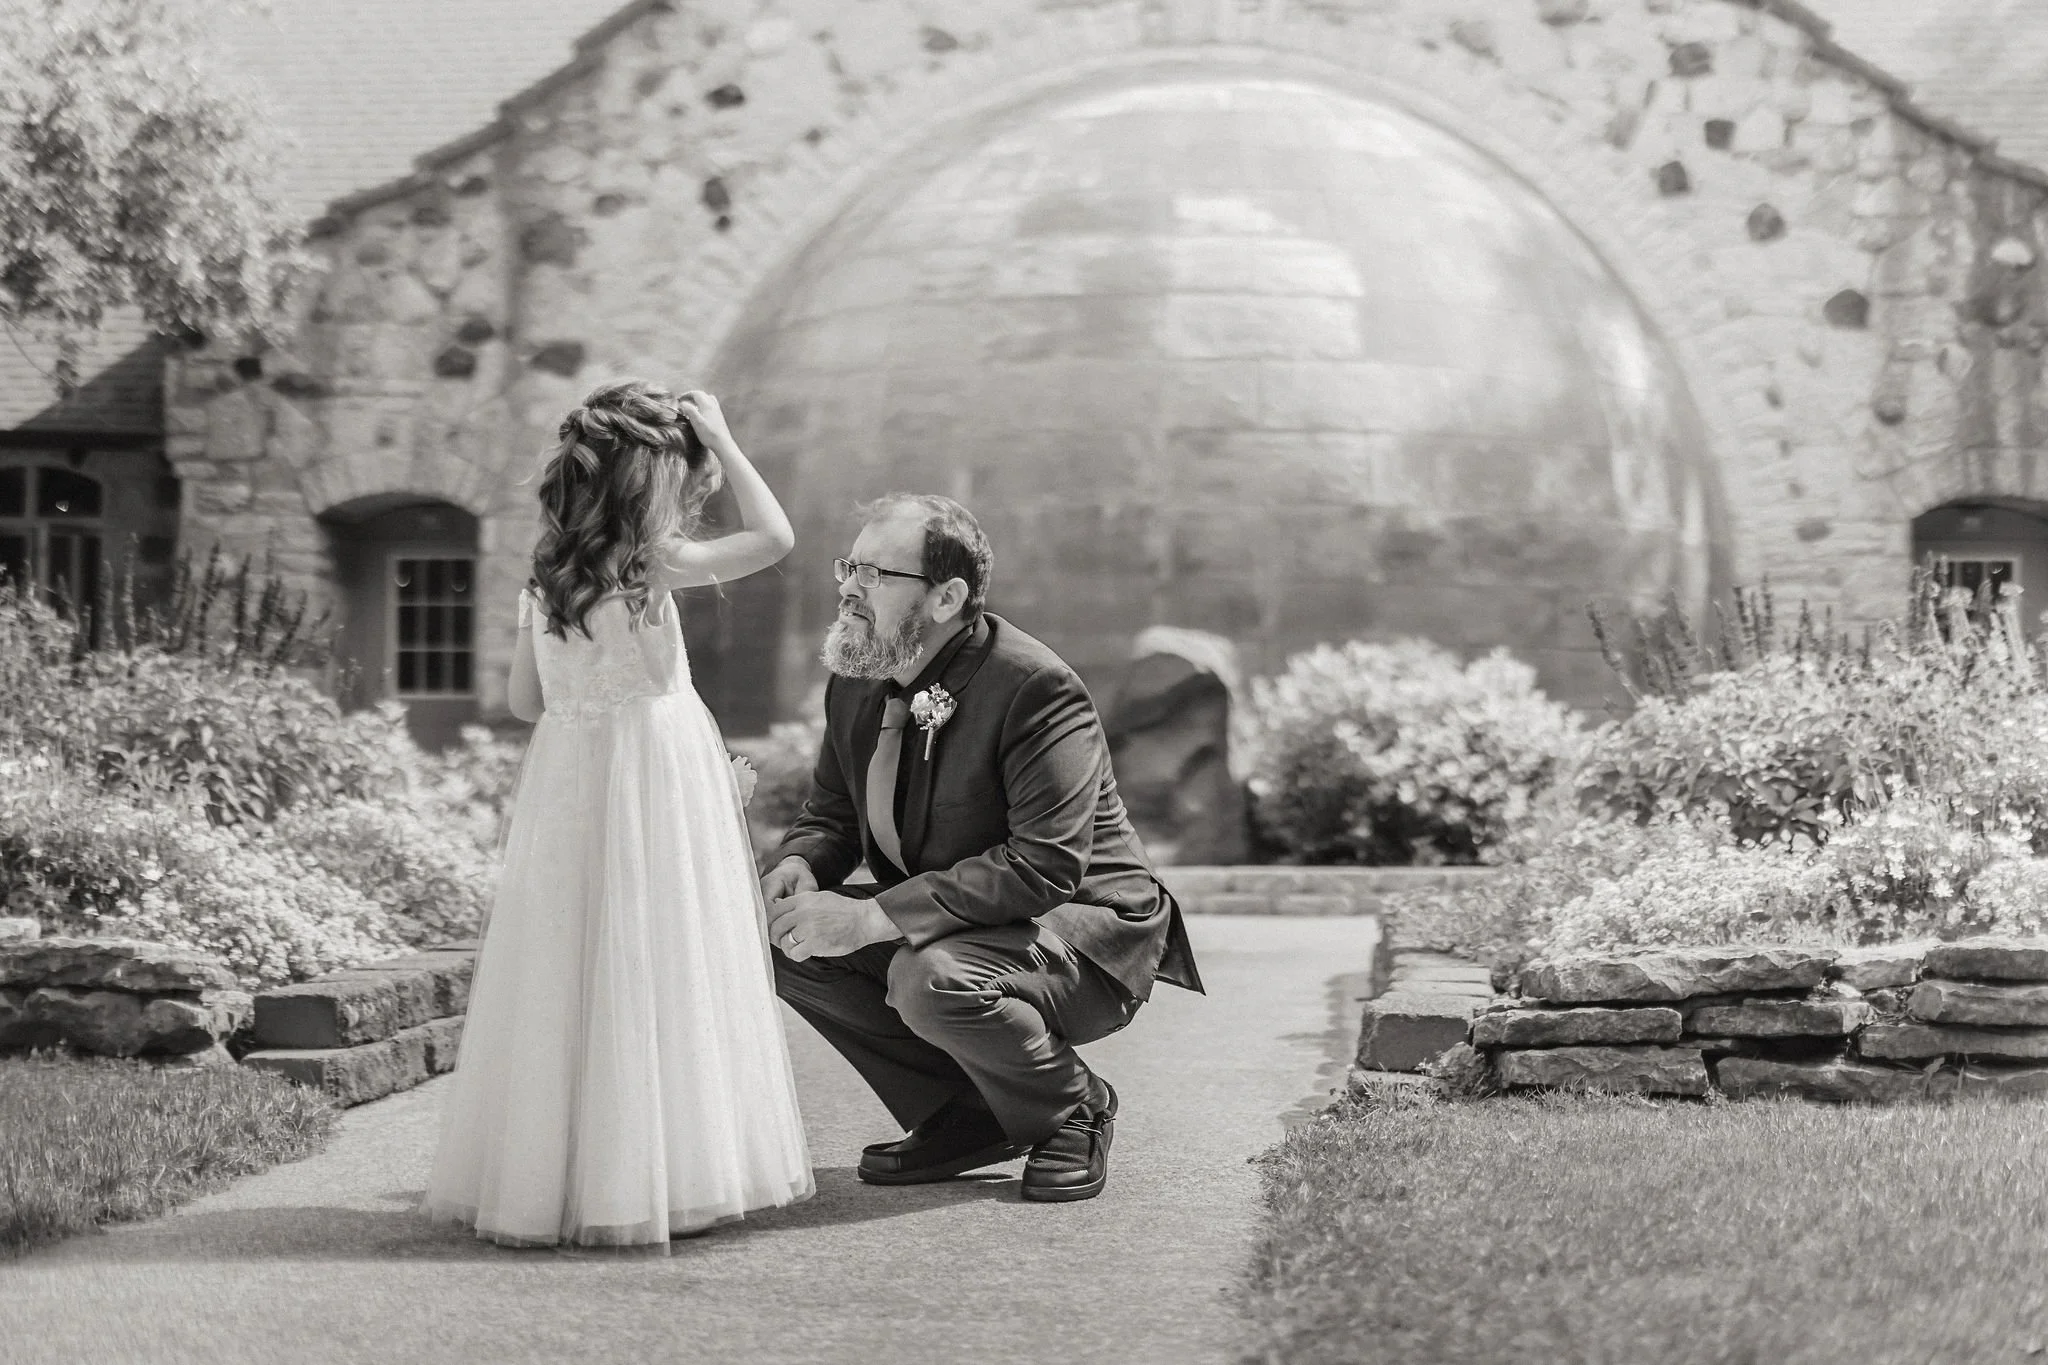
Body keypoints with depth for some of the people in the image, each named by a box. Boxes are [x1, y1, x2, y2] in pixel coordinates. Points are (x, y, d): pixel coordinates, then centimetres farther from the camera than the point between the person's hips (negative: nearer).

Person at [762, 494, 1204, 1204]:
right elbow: (829, 816, 13)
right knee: (781, 939, -10)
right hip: (936, 926, 8)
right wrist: (797, 866, -15)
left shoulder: (1036, 688, -24)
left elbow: (1045, 865, -32)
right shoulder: (854, 684, 0)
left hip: (1082, 928, -8)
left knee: (931, 980, -36)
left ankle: (1072, 1111, -4)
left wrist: (876, 916, -36)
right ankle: (967, 1116, 2)